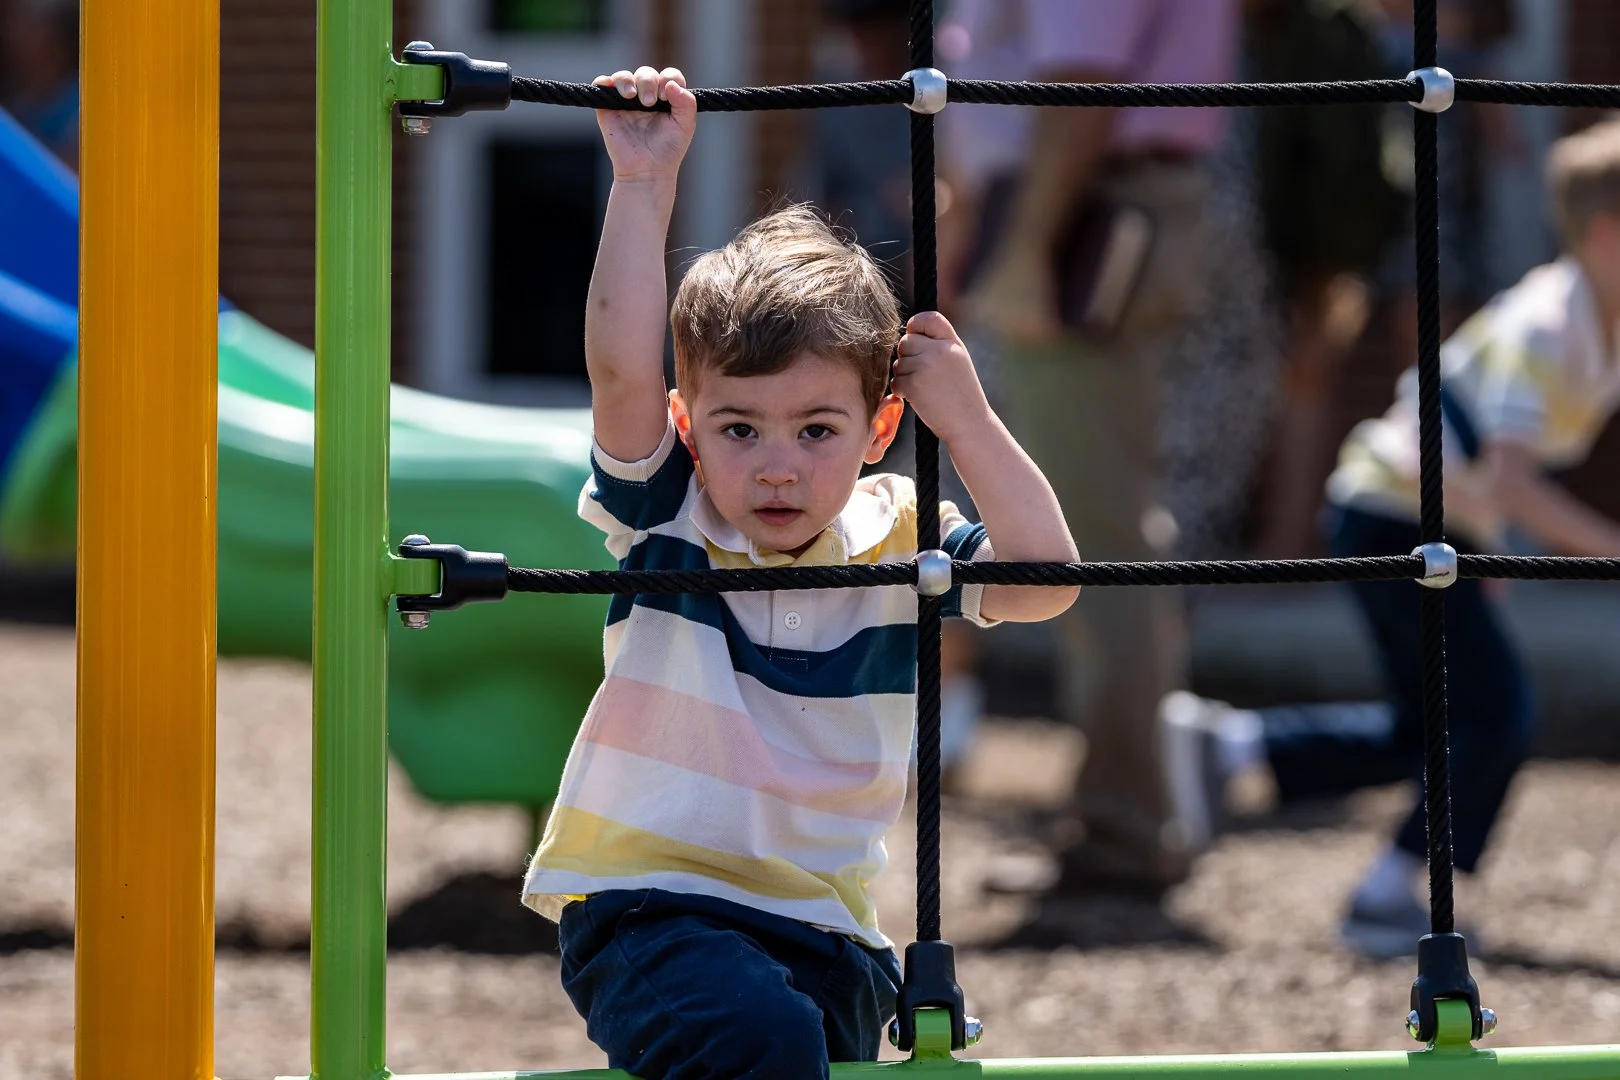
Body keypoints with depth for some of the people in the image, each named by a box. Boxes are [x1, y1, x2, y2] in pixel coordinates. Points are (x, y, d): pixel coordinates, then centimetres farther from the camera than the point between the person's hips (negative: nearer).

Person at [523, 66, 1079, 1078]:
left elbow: (1047, 581, -7)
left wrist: (967, 416, -9)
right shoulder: (666, 519, -1)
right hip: (646, 906, -4)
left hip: (822, 929, 4)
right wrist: (645, 183, -14)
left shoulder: (897, 544, 6)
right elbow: (621, 368, -15)